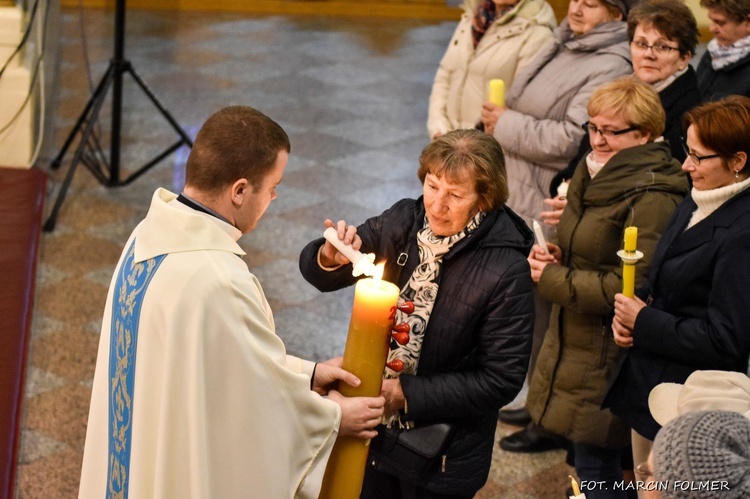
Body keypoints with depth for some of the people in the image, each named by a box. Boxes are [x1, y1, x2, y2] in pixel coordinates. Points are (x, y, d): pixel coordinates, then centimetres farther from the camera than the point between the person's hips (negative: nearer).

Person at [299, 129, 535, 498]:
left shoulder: (507, 271, -21)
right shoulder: (402, 221, -9)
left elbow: (501, 380, -19)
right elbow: (314, 270, -1)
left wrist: (408, 393, -23)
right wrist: (330, 258, -25)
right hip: (374, 429, 4)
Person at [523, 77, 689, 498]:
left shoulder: (651, 198, -21)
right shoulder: (597, 174, 9)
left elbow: (630, 287, -24)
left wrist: (551, 279, -16)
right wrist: (557, 255, 1)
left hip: (611, 358, -9)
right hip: (577, 344, 9)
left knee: (595, 463, 0)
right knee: (591, 460, 18)